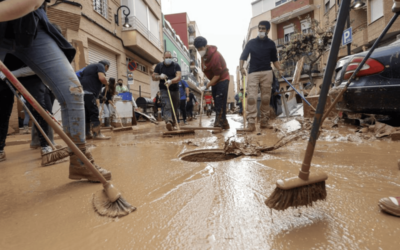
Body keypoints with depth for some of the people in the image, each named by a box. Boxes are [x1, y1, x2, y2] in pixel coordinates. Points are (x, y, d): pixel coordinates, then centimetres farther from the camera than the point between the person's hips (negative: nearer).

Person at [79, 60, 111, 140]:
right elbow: (102, 78, -16)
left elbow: (82, 76, 34)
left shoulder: (90, 66, 31)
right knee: (94, 113, -10)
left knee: (86, 114, 10)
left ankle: (87, 134, 12)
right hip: (88, 92, -9)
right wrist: (107, 84, 4)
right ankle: (97, 134, -13)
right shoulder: (100, 66, 3)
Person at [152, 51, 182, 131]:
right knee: (167, 106, -22)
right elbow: (153, 77, 9)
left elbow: (179, 76, -15)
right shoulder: (159, 66, 6)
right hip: (164, 89, -1)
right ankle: (168, 121, -39)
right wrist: (160, 76, -13)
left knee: (175, 107, 10)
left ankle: (173, 121, 31)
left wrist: (171, 81, -34)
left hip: (175, 89, 1)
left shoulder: (176, 66, 1)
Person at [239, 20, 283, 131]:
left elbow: (274, 59, 16)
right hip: (253, 73, -2)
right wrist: (241, 67, -10)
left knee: (266, 98, 2)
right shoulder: (251, 42, 9)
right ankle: (251, 122, -14)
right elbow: (243, 57, 8)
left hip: (267, 73, 2)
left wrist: (280, 69, -1)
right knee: (251, 97, -13)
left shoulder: (271, 44, 13)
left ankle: (264, 121, 10)